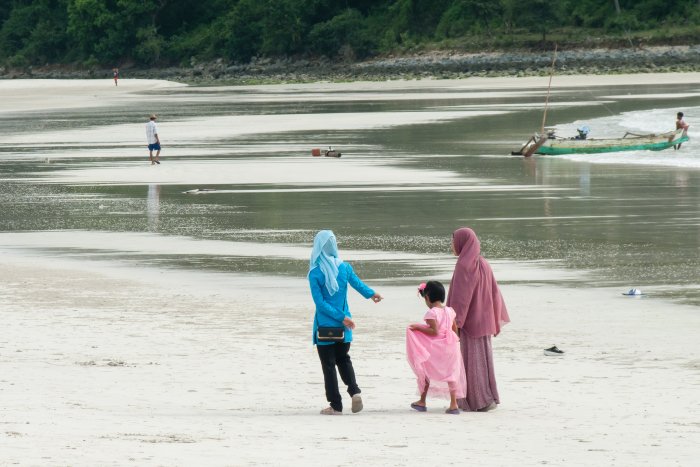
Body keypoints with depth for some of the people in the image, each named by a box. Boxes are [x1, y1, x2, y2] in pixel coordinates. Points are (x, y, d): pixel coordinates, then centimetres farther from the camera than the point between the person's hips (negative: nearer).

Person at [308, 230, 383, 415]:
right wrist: (371, 294, 34)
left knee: (328, 365, 5)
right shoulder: (344, 268, -3)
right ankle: (354, 391, -2)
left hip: (325, 326, -4)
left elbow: (320, 303, -17)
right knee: (343, 360, 20)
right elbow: (358, 284, 13)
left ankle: (336, 405, 5)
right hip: (343, 329, 4)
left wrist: (341, 317, -11)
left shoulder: (315, 273, -14)